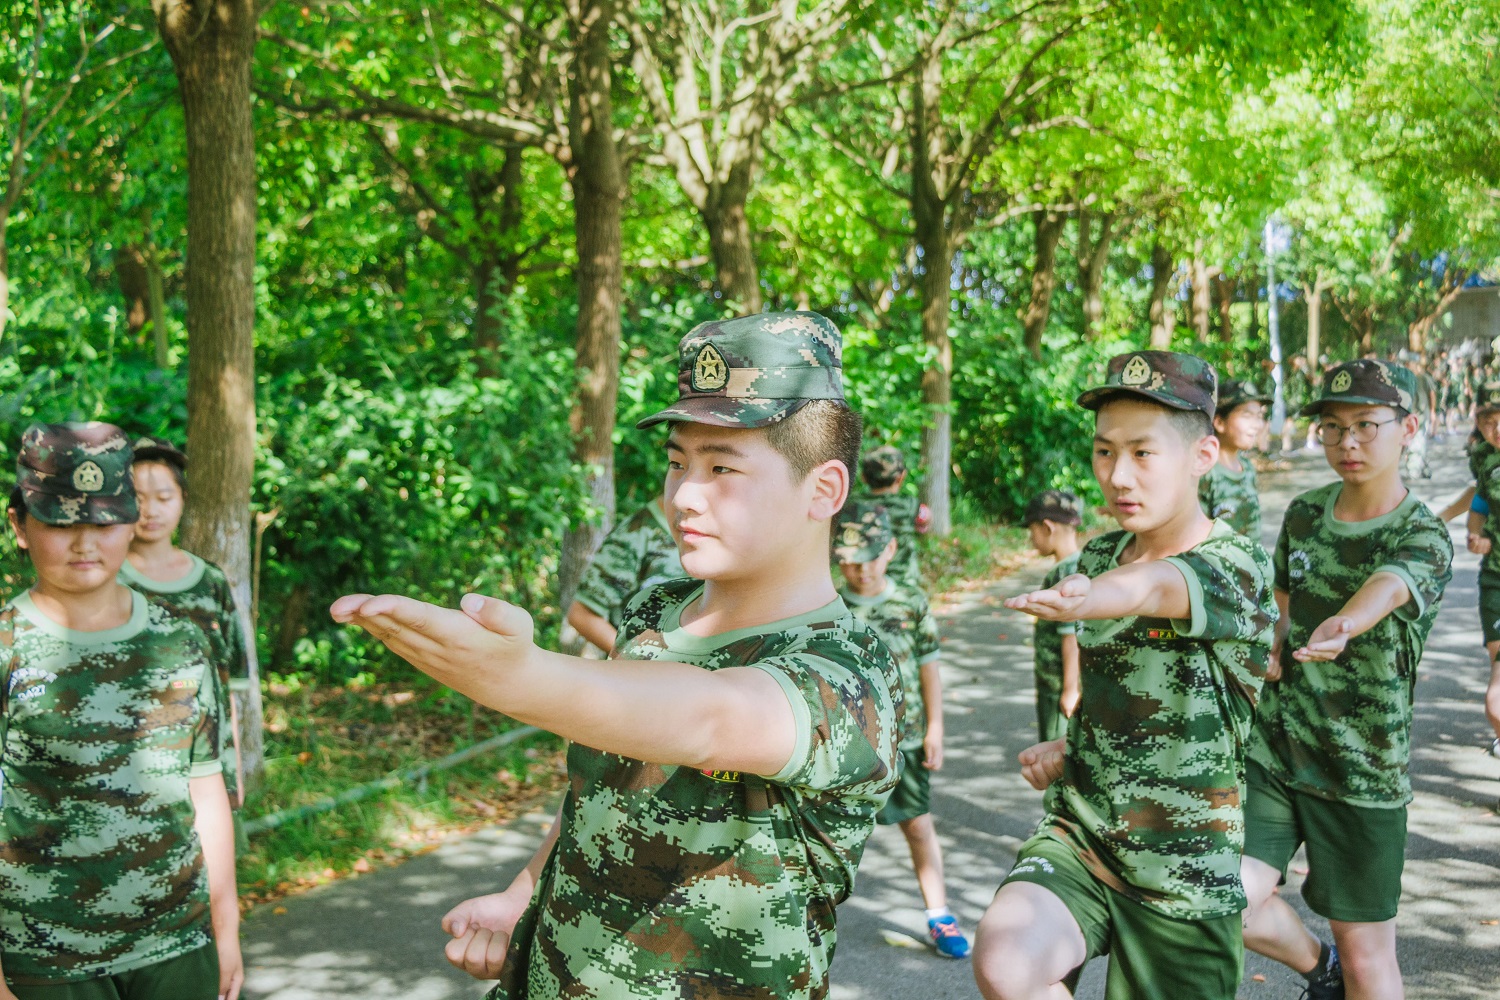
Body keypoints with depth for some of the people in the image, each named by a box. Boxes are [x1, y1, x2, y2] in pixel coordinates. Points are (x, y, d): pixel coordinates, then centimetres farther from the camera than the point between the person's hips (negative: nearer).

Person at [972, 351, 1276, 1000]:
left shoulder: (1240, 569, -13)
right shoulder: (1098, 557, 5)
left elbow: (1159, 586, -39)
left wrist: (1097, 596, -59)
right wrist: (1068, 749, 4)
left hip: (1183, 876, -3)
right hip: (1077, 832, 4)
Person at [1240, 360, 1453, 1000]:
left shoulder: (1423, 538, -13)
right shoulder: (1304, 514, 3)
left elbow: (1383, 589, -37)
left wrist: (1341, 629, -59)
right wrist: (1278, 644, 0)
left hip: (1365, 772, -4)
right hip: (1274, 748, 4)